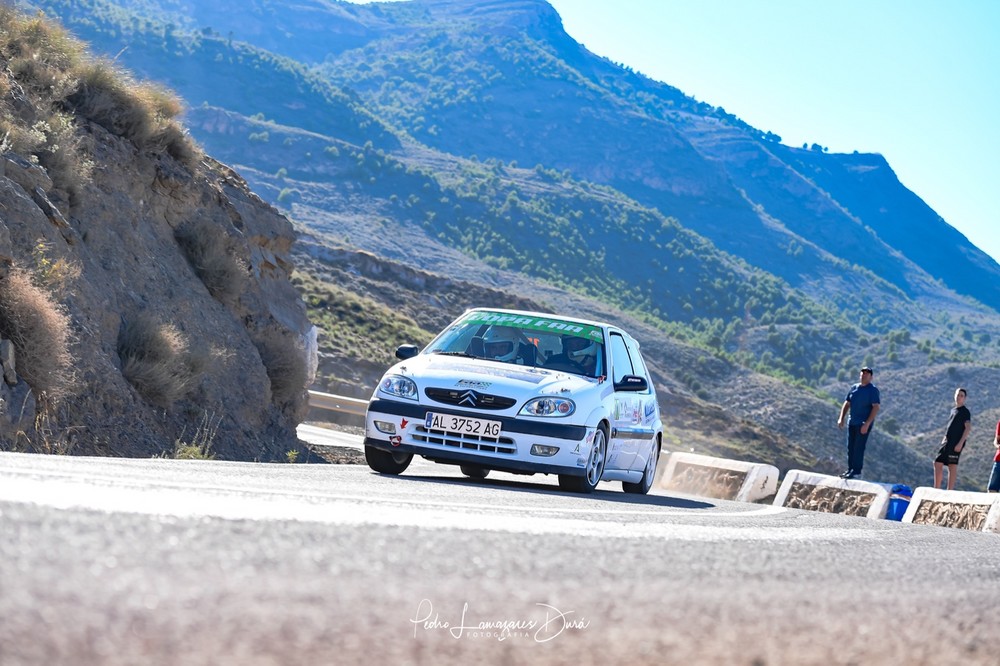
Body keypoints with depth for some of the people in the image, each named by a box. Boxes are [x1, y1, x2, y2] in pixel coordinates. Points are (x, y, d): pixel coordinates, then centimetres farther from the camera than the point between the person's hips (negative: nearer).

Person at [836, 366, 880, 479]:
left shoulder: (873, 390, -8)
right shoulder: (854, 388, 11)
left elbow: (876, 407, -14)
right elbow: (847, 403, 16)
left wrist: (867, 423, -20)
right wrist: (841, 418, 6)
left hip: (864, 424, -6)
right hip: (852, 423, 6)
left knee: (859, 447, -7)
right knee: (850, 447, 9)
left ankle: (856, 471, -2)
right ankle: (850, 469, 17)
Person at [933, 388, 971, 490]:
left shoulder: (965, 411, -6)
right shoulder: (953, 409, 18)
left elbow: (968, 427, -14)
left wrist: (961, 443, -20)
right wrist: (945, 438, 21)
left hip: (956, 443, -8)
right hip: (947, 443, 8)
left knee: (952, 466, -8)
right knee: (937, 463, 6)